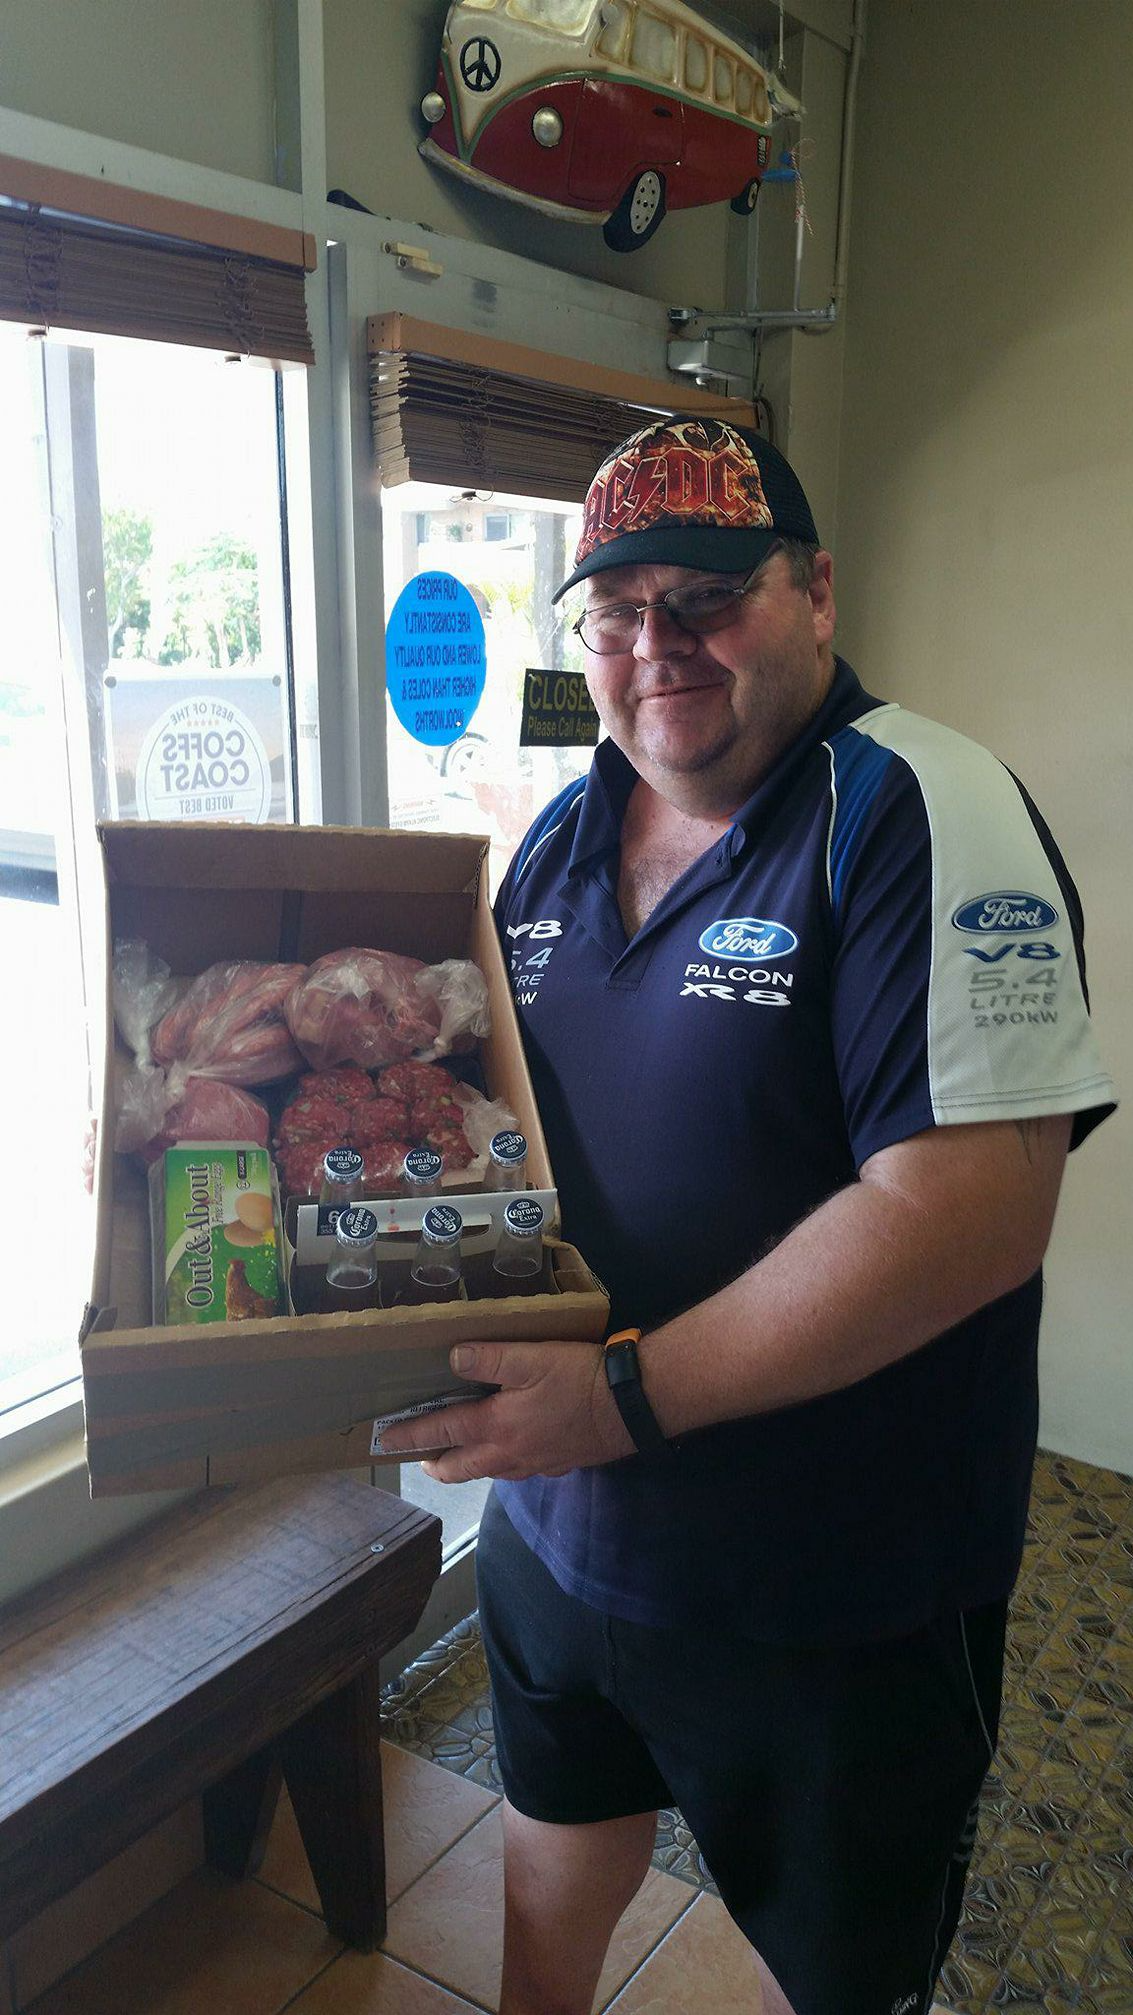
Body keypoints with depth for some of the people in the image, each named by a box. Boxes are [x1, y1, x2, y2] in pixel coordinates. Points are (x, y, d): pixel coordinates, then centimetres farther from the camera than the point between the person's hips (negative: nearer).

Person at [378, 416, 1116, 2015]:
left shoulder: (921, 817, -19)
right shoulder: (563, 839, 4)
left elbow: (971, 1207, -28)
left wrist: (634, 1394, -28)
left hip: (830, 1596, -6)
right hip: (554, 1518, 6)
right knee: (558, 1856, 30)